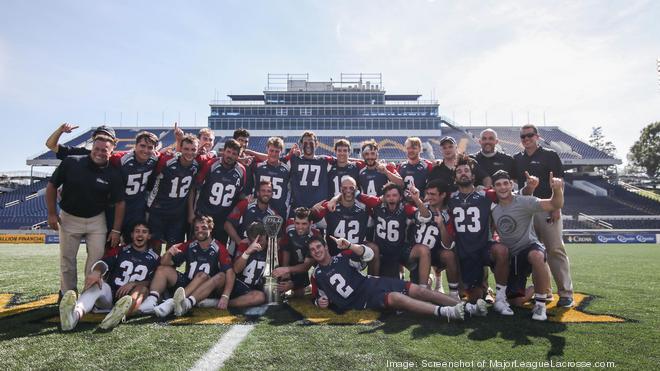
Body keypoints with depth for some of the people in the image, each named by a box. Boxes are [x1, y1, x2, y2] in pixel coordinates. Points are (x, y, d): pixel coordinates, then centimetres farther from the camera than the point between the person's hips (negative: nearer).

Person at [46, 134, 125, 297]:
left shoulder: (113, 174, -9)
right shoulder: (71, 162, -10)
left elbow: (119, 203, -5)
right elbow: (52, 186, 0)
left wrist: (116, 230, -8)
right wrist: (52, 213, -3)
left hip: (97, 220, 0)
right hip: (69, 218, 0)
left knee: (97, 257, -1)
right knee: (67, 259, 8)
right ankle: (67, 295, 24)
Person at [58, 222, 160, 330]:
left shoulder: (154, 258, 12)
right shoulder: (120, 251, 14)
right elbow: (104, 262, -6)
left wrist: (133, 284, -15)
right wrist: (96, 272, -30)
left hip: (130, 298, -1)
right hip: (110, 294, 1)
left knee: (142, 288, -31)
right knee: (98, 284, -28)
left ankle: (119, 315, -64)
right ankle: (76, 313, -62)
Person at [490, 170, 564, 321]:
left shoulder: (524, 202, -12)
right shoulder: (493, 209, 5)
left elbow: (555, 205, -24)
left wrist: (557, 189, -44)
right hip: (510, 257, 5)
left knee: (536, 256, -44)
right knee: (516, 301, -2)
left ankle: (540, 303, -26)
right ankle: (534, 290, 35)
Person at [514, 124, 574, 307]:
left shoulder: (550, 156, 2)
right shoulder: (517, 159, 15)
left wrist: (556, 207, -12)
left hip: (547, 209, -5)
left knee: (556, 250, -6)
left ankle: (566, 293, 0)